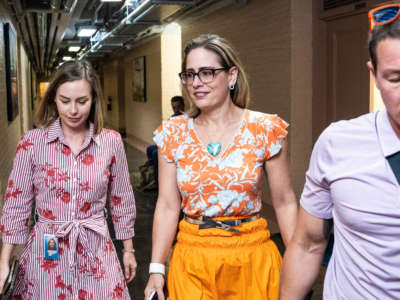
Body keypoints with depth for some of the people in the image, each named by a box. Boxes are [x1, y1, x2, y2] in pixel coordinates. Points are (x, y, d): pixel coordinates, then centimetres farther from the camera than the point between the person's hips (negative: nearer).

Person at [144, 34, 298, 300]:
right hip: (193, 257, 1)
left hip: (252, 255, -1)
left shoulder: (265, 129, -7)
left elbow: (284, 202, -4)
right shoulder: (173, 134, -2)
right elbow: (167, 206, 0)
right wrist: (157, 269, -3)